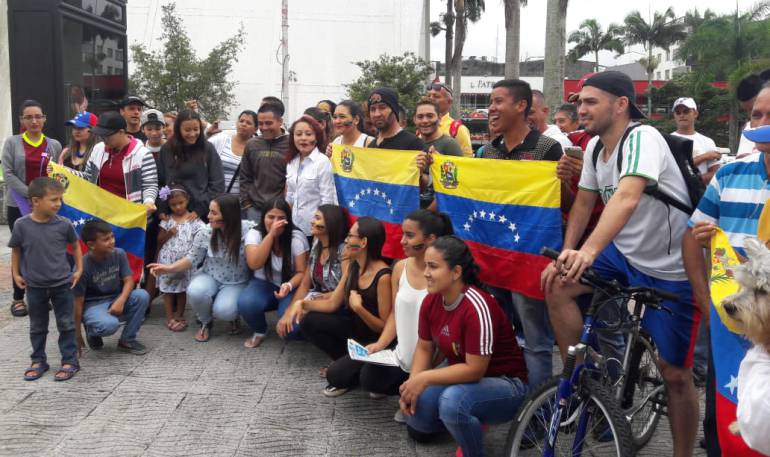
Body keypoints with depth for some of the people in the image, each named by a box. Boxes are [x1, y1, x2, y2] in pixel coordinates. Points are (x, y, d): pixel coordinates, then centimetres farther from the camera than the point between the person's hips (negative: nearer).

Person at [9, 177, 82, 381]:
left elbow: (75, 246, 5)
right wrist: (16, 274, 2)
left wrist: (79, 269, 2)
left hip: (62, 284, -1)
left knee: (66, 324, 6)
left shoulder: (64, 224, -11)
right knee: (37, 327, 14)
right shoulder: (21, 225, -12)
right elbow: (16, 250, 4)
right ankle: (38, 361, 27)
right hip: (35, 286, 1)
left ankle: (69, 361, 15)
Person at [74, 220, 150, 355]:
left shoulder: (119, 254, -9)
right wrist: (77, 334, -13)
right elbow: (78, 301, -16)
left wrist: (121, 300, -29)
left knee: (142, 296, -25)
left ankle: (126, 340, -8)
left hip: (115, 300, 5)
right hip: (93, 305, -5)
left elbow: (129, 280, -8)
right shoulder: (83, 266, -21)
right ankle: (92, 332, 4)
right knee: (110, 325, -37)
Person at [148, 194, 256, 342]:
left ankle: (232, 316, 12)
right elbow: (192, 258, -3)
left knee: (222, 311, -29)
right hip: (209, 276, 2)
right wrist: (169, 268, -15)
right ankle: (205, 322, 2)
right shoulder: (205, 233, -11)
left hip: (236, 283, -2)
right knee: (195, 292, -31)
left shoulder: (249, 230, -20)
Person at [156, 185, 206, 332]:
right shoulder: (167, 220, 2)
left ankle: (179, 316, 22)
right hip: (168, 259, 1)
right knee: (168, 288, 6)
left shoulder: (194, 220, -2)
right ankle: (169, 318, 14)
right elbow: (159, 241, 6)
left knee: (182, 288, 10)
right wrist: (168, 233, -10)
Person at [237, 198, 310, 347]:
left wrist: (289, 285, -32)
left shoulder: (297, 237, -10)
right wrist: (271, 234, -29)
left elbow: (302, 272, -10)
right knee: (246, 303, -33)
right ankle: (259, 331, 2)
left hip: (290, 287, -1)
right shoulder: (254, 234, -8)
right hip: (264, 284, 1)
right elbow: (254, 264, -24)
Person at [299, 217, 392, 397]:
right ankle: (346, 361, 8)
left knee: (336, 374, -22)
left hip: (374, 340, -8)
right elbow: (332, 304, 0)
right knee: (309, 322, -3)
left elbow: (385, 327, -23)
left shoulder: (383, 276, -27)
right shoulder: (353, 267, -2)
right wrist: (303, 303, -15)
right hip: (355, 326, 8)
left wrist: (358, 308, -36)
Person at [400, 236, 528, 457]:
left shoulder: (477, 307, -30)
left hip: (505, 384, -7)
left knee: (452, 400, -35)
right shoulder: (431, 301, -7)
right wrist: (412, 383, -13)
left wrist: (424, 379, -26)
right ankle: (467, 424, 16)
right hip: (462, 375, 8)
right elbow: (424, 348, 3)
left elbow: (475, 370, -28)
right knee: (414, 407, -13)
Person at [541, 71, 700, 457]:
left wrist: (589, 250, -53)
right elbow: (584, 202, 8)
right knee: (557, 286, -14)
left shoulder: (642, 138, -23)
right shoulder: (595, 146, 1)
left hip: (671, 268, -7)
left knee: (674, 372, 1)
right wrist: (566, 254, -4)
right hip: (624, 254, 7)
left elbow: (627, 197, -40)